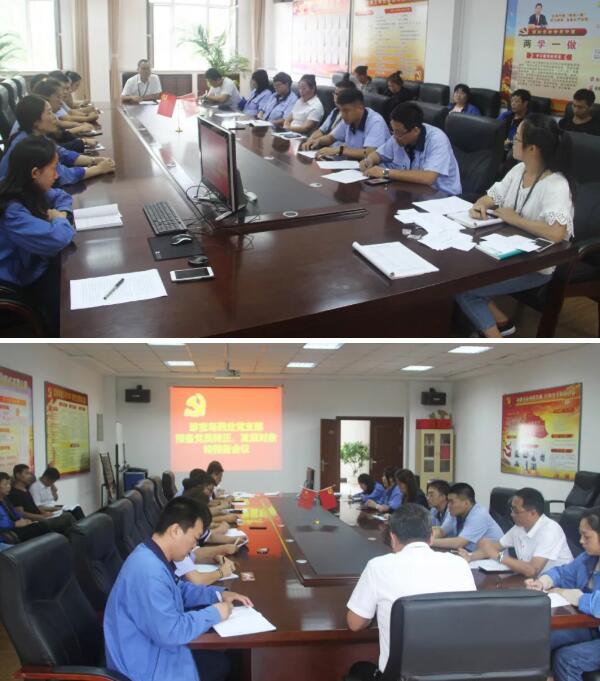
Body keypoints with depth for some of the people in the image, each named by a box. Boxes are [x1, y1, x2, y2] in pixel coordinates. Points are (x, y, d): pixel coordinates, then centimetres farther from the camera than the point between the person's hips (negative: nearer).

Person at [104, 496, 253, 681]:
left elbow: (180, 589, 19)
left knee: (225, 659, 10)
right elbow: (171, 632, -31)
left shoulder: (152, 557, 1)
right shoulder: (149, 571, -32)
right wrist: (214, 613, -18)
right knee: (222, 664, 1)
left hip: (152, 649, 9)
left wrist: (218, 595, 6)